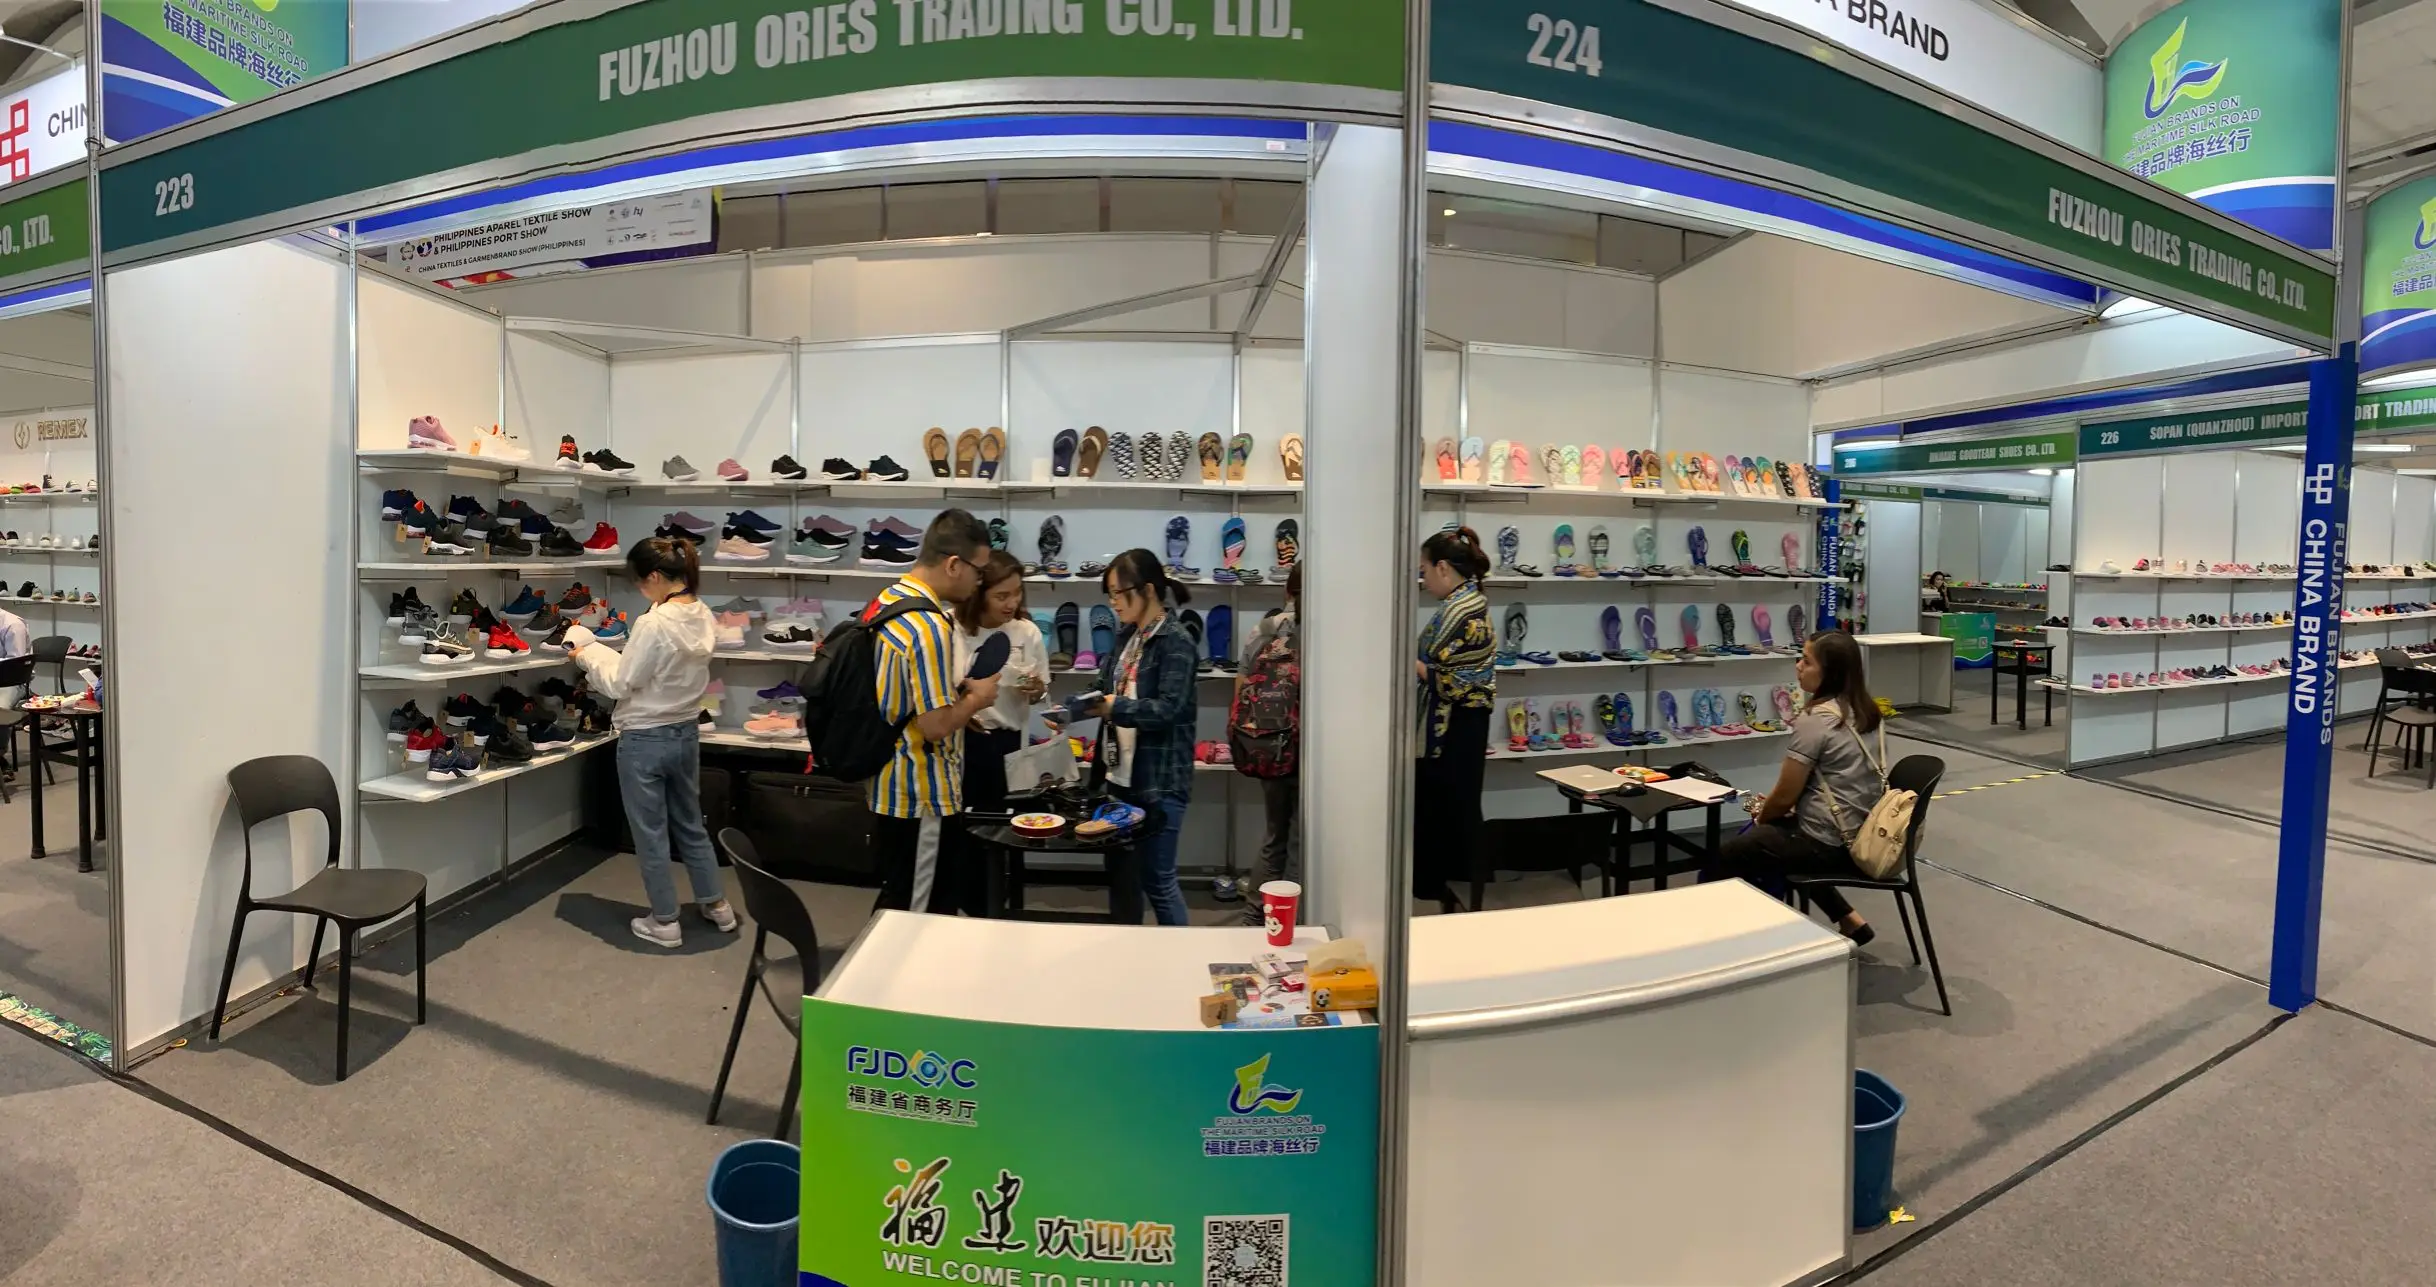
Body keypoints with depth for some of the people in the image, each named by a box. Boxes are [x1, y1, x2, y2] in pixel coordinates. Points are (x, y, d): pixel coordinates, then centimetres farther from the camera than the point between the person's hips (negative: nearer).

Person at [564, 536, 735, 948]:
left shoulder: (654, 624, -25)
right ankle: (717, 905, 31)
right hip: (685, 733, 7)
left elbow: (619, 683, -15)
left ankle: (664, 923, 22)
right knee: (690, 824, 22)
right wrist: (603, 650, 7)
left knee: (651, 833, 9)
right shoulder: (703, 617, -1)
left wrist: (587, 654, 1)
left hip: (645, 739, -7)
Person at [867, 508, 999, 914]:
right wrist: (976, 698, -9)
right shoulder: (930, 626, -25)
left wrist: (956, 692, 10)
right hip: (919, 795, -9)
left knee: (894, 902, 22)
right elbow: (934, 725, -25)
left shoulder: (883, 602, 5)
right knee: (910, 913, 6)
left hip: (888, 785, 9)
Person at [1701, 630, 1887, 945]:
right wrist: (1771, 806, 13)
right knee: (1755, 839, 28)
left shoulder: (1815, 719, -21)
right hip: (1861, 835, 9)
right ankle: (1849, 920, 26)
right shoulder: (1865, 711, 5)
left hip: (1828, 844, -9)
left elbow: (1785, 795, -13)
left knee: (1721, 862, 2)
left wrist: (1761, 815, 7)